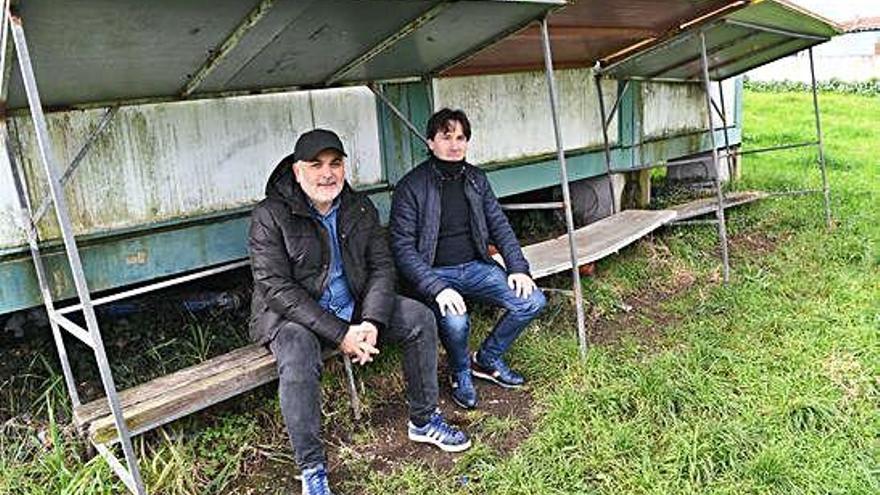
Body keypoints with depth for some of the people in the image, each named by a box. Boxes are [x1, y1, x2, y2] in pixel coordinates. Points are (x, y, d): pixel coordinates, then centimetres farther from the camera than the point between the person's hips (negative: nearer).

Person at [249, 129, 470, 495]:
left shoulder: (360, 209, 2)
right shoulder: (269, 217, -15)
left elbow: (381, 266, -1)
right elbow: (277, 289, -21)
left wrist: (372, 321, -20)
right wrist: (339, 334, -26)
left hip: (353, 307, 5)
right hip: (292, 315, -5)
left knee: (420, 317, -9)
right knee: (297, 360, -35)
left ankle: (423, 421, 6)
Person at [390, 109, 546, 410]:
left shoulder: (476, 179, 7)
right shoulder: (411, 187, -11)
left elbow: (499, 226, 10)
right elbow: (402, 249, -16)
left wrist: (518, 269, -4)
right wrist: (437, 288, -28)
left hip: (475, 267, 6)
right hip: (435, 274, -5)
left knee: (533, 301, -10)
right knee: (455, 321, -34)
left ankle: (487, 359, 14)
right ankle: (460, 374, 3)